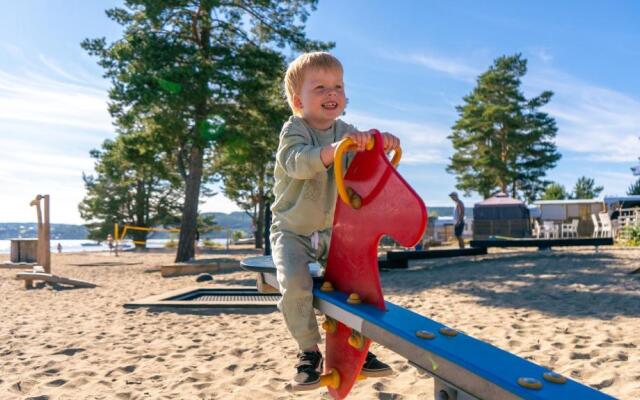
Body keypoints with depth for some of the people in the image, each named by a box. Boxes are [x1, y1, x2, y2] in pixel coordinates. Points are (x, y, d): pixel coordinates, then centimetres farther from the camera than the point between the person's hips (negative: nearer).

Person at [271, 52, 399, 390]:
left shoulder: (346, 132, 2)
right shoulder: (293, 129, -15)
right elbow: (297, 162, -35)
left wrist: (382, 143, -28)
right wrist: (334, 149, -53)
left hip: (331, 230, 5)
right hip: (292, 231, -5)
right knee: (295, 285, -25)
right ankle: (309, 352, -2)